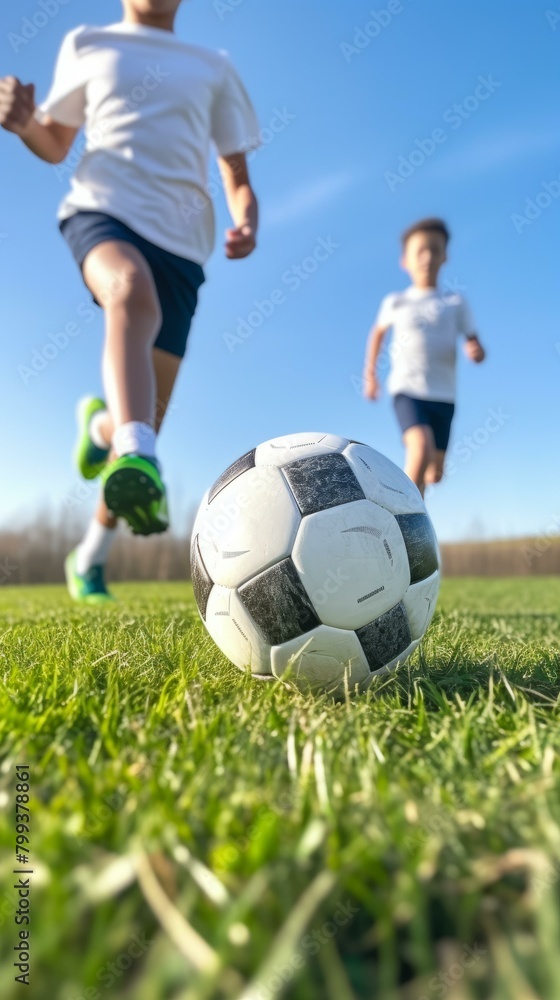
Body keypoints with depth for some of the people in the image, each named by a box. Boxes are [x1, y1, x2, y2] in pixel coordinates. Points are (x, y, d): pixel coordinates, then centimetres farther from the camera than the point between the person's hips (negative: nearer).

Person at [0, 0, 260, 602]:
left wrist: (247, 221, -4)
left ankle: (90, 557, 13)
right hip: (102, 209, 0)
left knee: (148, 419, -5)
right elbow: (56, 146, 22)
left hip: (180, 239, 1)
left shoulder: (213, 68, 22)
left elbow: (238, 174, 19)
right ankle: (135, 458, -53)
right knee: (132, 288, -41)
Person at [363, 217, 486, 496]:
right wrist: (370, 373, 22)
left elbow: (475, 345, 6)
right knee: (421, 450, -29)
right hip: (407, 390, -2)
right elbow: (378, 331, 24)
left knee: (435, 471, 10)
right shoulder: (395, 302, 6)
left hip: (444, 395, 3)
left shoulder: (456, 303, 6)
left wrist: (475, 351, -18)